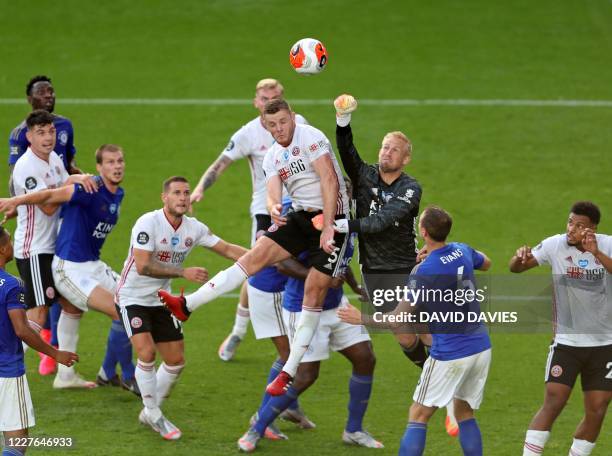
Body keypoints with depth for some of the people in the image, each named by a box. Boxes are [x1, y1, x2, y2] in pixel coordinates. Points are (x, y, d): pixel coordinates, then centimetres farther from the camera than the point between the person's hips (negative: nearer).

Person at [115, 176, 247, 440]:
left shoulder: (194, 228, -4)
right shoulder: (148, 223, -22)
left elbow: (227, 249, 0)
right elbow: (143, 266, -29)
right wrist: (184, 273, -34)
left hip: (160, 300, 7)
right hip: (133, 297, -7)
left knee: (176, 361, 6)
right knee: (147, 353, -21)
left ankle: (150, 412, 25)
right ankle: (154, 416, -4)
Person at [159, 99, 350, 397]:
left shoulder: (309, 137, -12)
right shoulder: (272, 157, 10)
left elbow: (329, 179, -19)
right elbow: (273, 195, 0)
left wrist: (328, 228, -23)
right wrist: (274, 209, -26)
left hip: (332, 217, -6)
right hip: (301, 216, 6)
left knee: (314, 290, -10)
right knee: (256, 255, -9)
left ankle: (288, 373, -8)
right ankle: (187, 305, -13)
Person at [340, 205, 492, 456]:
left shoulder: (423, 272, -18)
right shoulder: (462, 251, 1)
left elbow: (399, 320, -16)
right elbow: (486, 263, 27)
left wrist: (361, 318, -2)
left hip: (448, 355, -6)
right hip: (481, 348, 6)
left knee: (418, 416, 3)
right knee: (464, 414, 18)